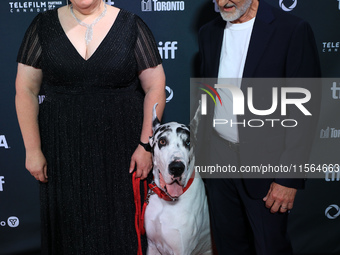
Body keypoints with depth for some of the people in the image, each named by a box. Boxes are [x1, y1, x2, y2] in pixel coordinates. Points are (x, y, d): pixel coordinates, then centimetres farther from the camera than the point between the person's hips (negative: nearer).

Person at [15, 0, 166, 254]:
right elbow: (26, 90, 2)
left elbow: (155, 86, -3)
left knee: (121, 226, 9)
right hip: (63, 150, 2)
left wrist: (146, 144, -9)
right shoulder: (44, 25, 3)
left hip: (120, 147, -1)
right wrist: (33, 149, -3)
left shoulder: (130, 25, -1)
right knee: (70, 225, 13)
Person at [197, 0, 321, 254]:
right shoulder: (209, 32, 5)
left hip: (265, 163, -4)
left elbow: (305, 109, -13)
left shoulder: (293, 30, -12)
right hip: (218, 159, 5)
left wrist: (290, 177, -15)